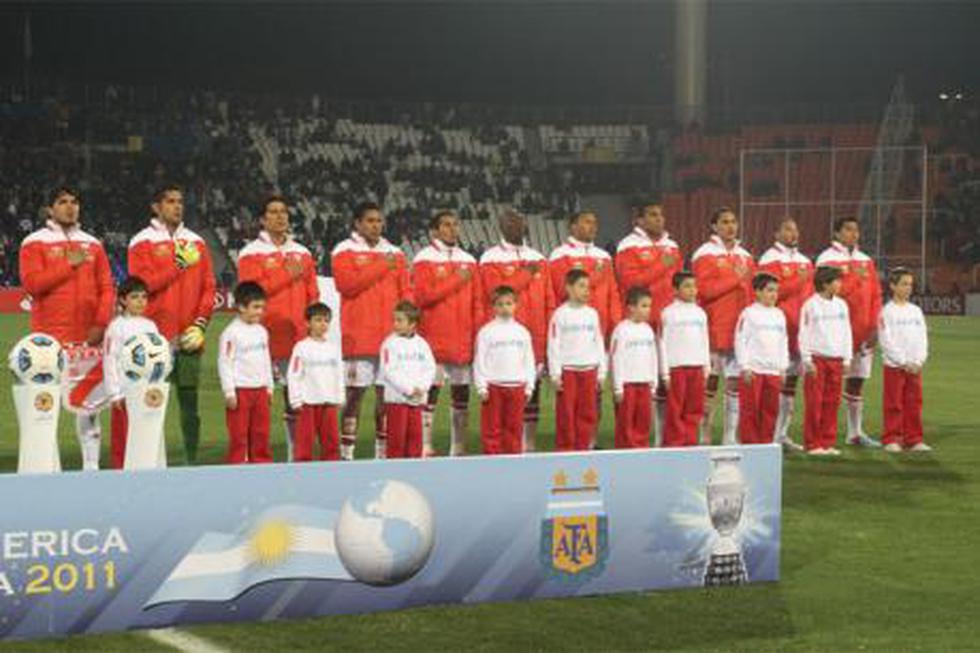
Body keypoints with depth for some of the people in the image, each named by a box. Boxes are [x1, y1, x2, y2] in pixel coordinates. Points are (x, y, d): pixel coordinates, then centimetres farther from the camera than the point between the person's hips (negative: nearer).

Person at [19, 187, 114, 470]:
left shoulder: (92, 244, 15)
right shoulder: (35, 243, 3)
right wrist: (70, 265, -11)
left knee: (90, 401, 6)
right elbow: (31, 283, -10)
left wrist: (101, 323, -4)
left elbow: (106, 287, 10)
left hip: (89, 337, 4)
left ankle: (92, 466, 12)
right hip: (51, 338, -4)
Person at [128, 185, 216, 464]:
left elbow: (208, 286, 10)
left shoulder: (196, 242, 14)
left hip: (188, 336, 4)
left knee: (190, 399, 5)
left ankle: (192, 460, 10)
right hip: (156, 336, -4)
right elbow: (144, 284, -10)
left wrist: (201, 323, -1)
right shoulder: (143, 242, 2)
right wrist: (179, 265, -10)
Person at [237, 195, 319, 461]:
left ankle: (297, 455, 11)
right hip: (265, 338, -4)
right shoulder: (251, 253, 1)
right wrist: (287, 277, -12)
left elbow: (312, 295, 16)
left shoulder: (302, 253, 16)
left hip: (297, 339, 4)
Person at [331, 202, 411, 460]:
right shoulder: (345, 251, 2)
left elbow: (405, 291, 15)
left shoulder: (394, 253, 16)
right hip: (358, 337, -4)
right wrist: (380, 267, -14)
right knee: (355, 393, -4)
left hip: (390, 337, 4)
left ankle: (383, 451, 11)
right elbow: (346, 284, -14)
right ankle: (346, 453, -1)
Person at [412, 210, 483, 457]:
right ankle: (425, 448, -2)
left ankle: (458, 448, 12)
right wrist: (456, 282, -12)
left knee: (462, 394, 6)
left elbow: (477, 302, 13)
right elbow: (422, 296, -13)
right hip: (434, 339, -5)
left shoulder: (468, 261, 14)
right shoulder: (424, 259, -1)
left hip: (463, 341, 5)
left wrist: (479, 334, 5)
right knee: (430, 393, -5)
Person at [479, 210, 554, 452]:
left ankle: (530, 444, 12)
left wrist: (552, 332, 7)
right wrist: (526, 275, -9)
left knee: (533, 388, 6)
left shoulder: (538, 259, 16)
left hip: (535, 338, 4)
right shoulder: (491, 259, 2)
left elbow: (549, 299, 14)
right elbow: (497, 292, -14)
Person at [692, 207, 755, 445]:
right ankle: (704, 437, 6)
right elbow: (704, 290, -14)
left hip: (741, 329, 5)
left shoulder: (744, 255, 16)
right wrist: (735, 279, -12)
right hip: (715, 329, -5)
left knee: (736, 382, 4)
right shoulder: (705, 254, -3)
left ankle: (730, 438, 9)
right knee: (710, 381, -1)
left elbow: (751, 292, 18)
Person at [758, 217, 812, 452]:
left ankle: (783, 434, 15)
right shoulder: (770, 259, -4)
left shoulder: (804, 261, 18)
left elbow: (810, 294, 19)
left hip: (800, 329, 7)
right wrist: (797, 281, -19)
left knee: (791, 379, 9)